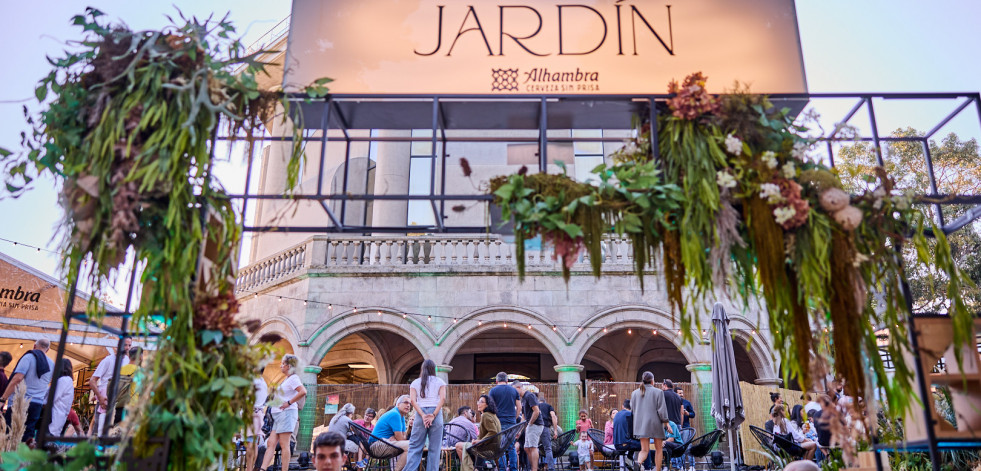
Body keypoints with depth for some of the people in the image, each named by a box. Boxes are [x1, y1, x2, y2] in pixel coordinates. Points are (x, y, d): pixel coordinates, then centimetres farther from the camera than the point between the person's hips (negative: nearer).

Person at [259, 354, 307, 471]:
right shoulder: (286, 379, 20)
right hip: (278, 414, 10)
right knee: (271, 443, 3)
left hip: (287, 413, -10)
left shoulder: (293, 378, -10)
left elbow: (303, 391, -25)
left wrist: (289, 403, -19)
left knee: (284, 444, -8)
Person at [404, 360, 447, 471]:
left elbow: (412, 400, 0)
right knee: (434, 448, 2)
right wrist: (433, 415, -8)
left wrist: (423, 416, -6)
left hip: (420, 414, 1)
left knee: (415, 446, 3)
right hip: (436, 413, -1)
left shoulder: (415, 383, 13)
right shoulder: (440, 382, 11)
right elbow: (443, 398, -4)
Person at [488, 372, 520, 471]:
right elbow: (519, 407, 9)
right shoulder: (514, 391, 9)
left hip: (499, 422, -3)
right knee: (512, 447, 9)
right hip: (512, 423, 3)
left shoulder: (493, 391, -1)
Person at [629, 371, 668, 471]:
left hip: (641, 424, 3)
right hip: (655, 423, -3)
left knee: (644, 449, 3)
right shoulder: (658, 392, -5)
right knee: (658, 449, 14)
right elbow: (662, 409, -9)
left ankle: (638, 462, -26)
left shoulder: (634, 393, 8)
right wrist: (666, 422, 1)